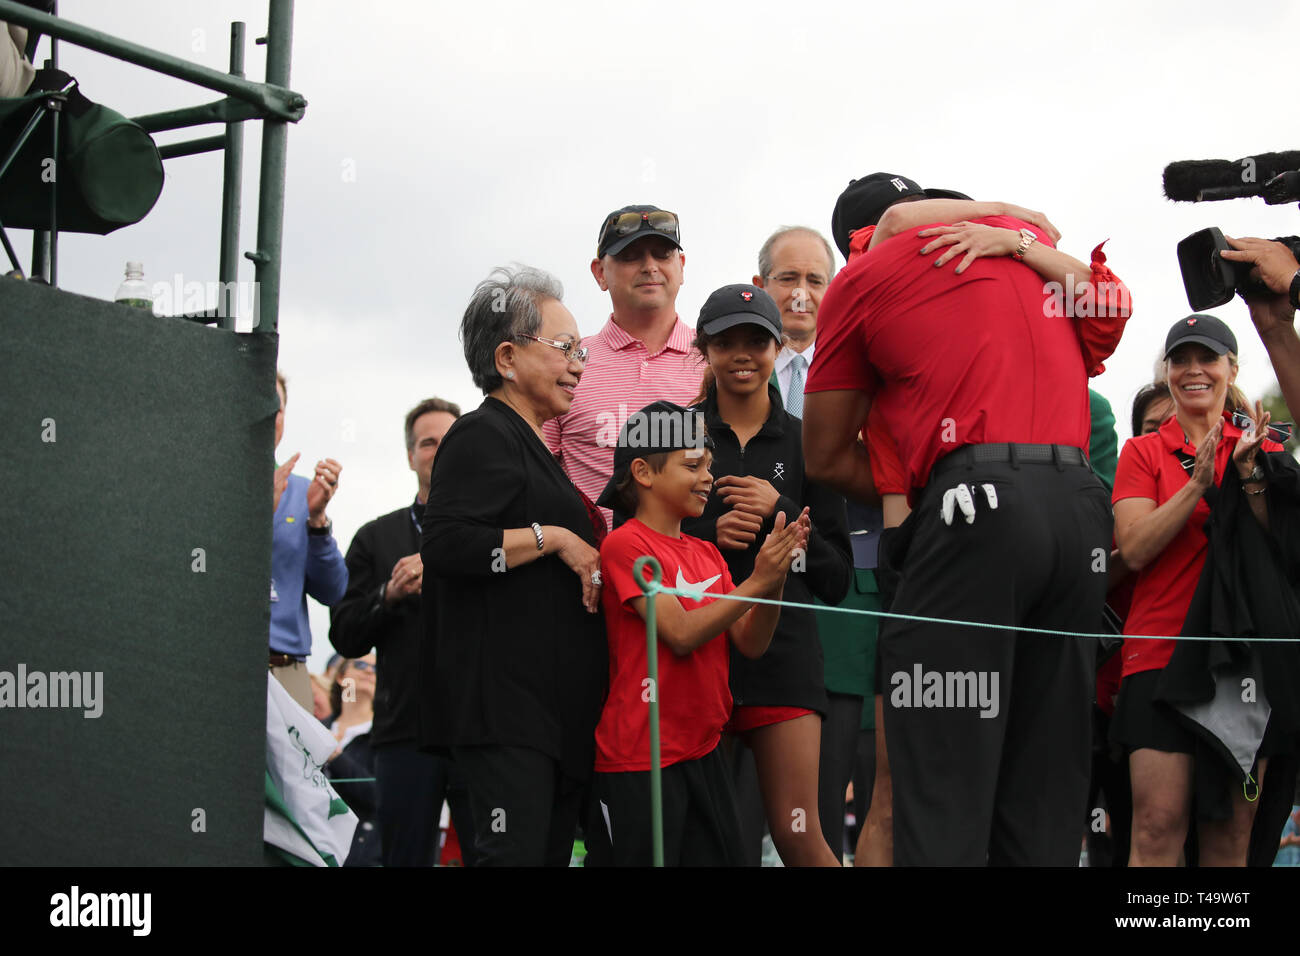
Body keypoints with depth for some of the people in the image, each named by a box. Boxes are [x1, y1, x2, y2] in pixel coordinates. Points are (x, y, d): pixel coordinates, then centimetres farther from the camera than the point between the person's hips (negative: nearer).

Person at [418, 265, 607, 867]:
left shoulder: (530, 446, 26)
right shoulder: (482, 436, -6)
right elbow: (444, 543, -21)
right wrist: (553, 538, -15)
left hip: (557, 713, 10)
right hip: (505, 701, -10)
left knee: (552, 851, 7)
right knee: (515, 852, -16)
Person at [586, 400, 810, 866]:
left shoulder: (707, 553, 13)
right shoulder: (626, 544, -9)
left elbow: (750, 643, 6)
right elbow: (681, 634, -18)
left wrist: (776, 575, -9)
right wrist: (756, 582, -20)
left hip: (701, 751, 7)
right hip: (638, 759, -7)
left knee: (721, 855, 8)